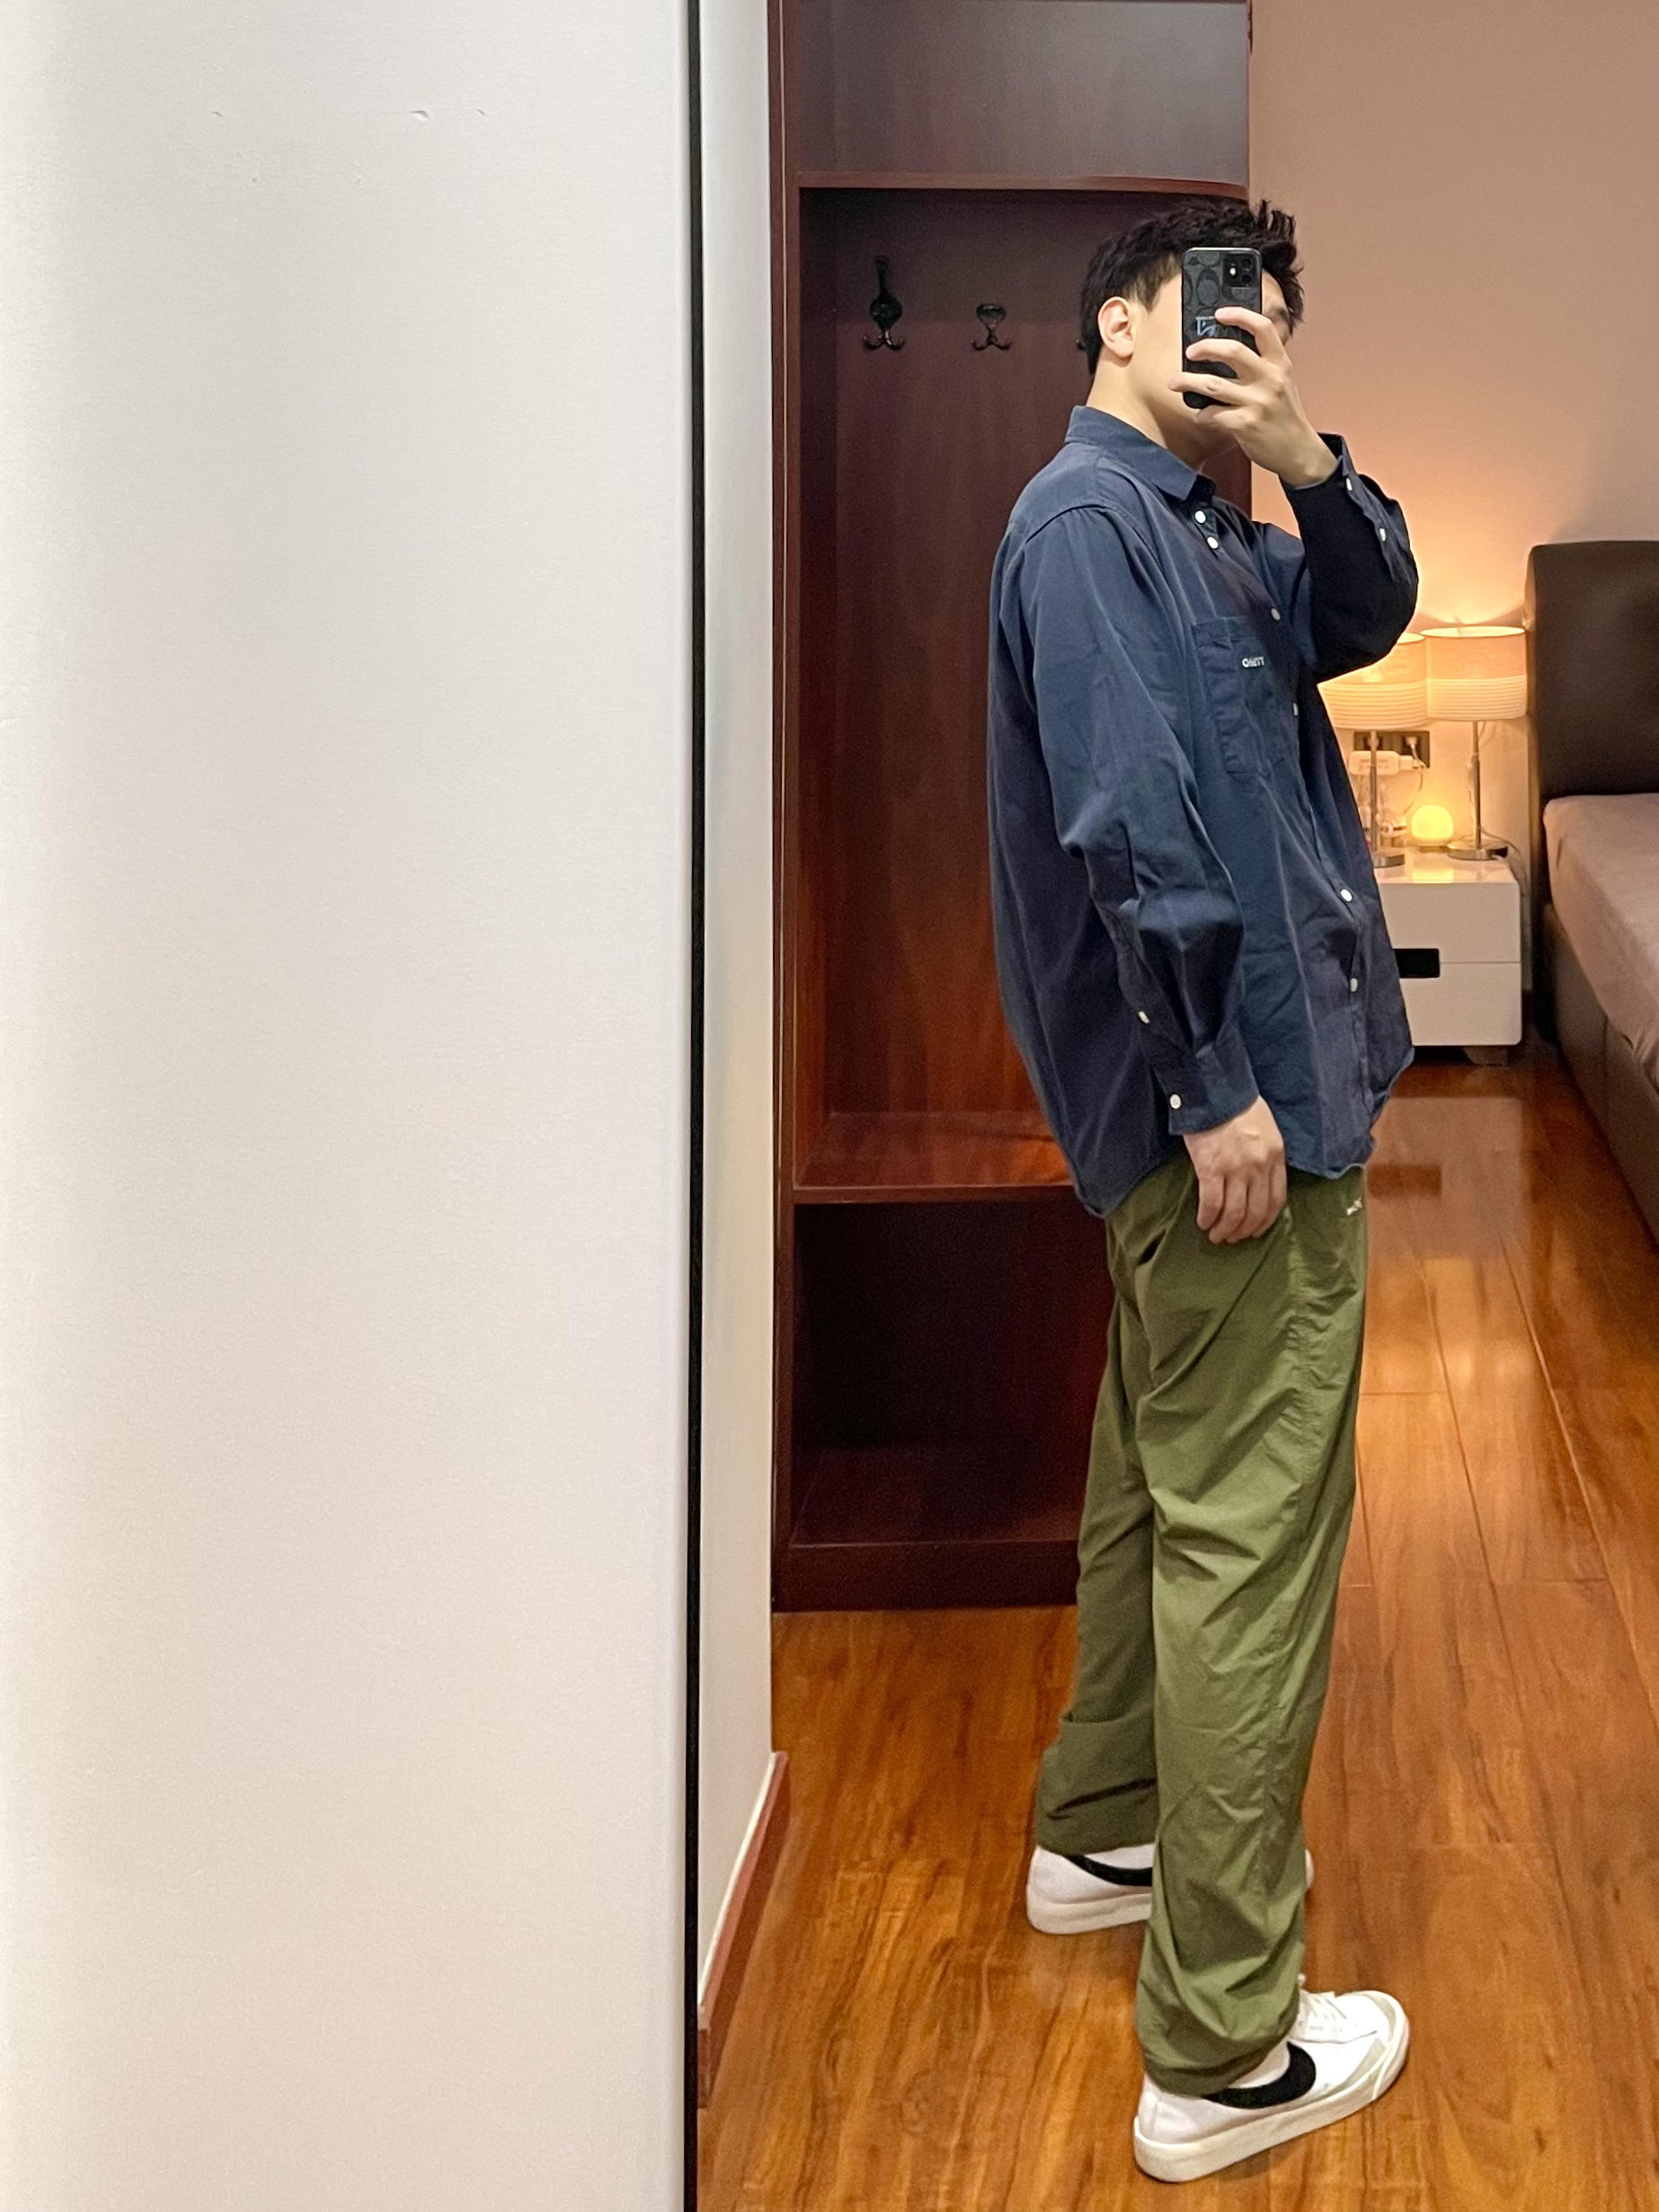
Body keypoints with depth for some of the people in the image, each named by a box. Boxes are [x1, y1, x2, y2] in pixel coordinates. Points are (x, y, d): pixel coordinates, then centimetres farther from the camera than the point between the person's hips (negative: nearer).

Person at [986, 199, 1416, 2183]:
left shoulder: (1200, 528, 17)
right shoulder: (1088, 515, -14)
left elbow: (1362, 622, 12)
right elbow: (1125, 814, -22)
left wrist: (1309, 462, -6)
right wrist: (1223, 1085, -24)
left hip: (1212, 1099, 11)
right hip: (1240, 1101, -11)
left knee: (1167, 1482, 23)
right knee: (1251, 1535, -8)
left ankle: (1103, 1831, 41)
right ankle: (1221, 2051, -3)